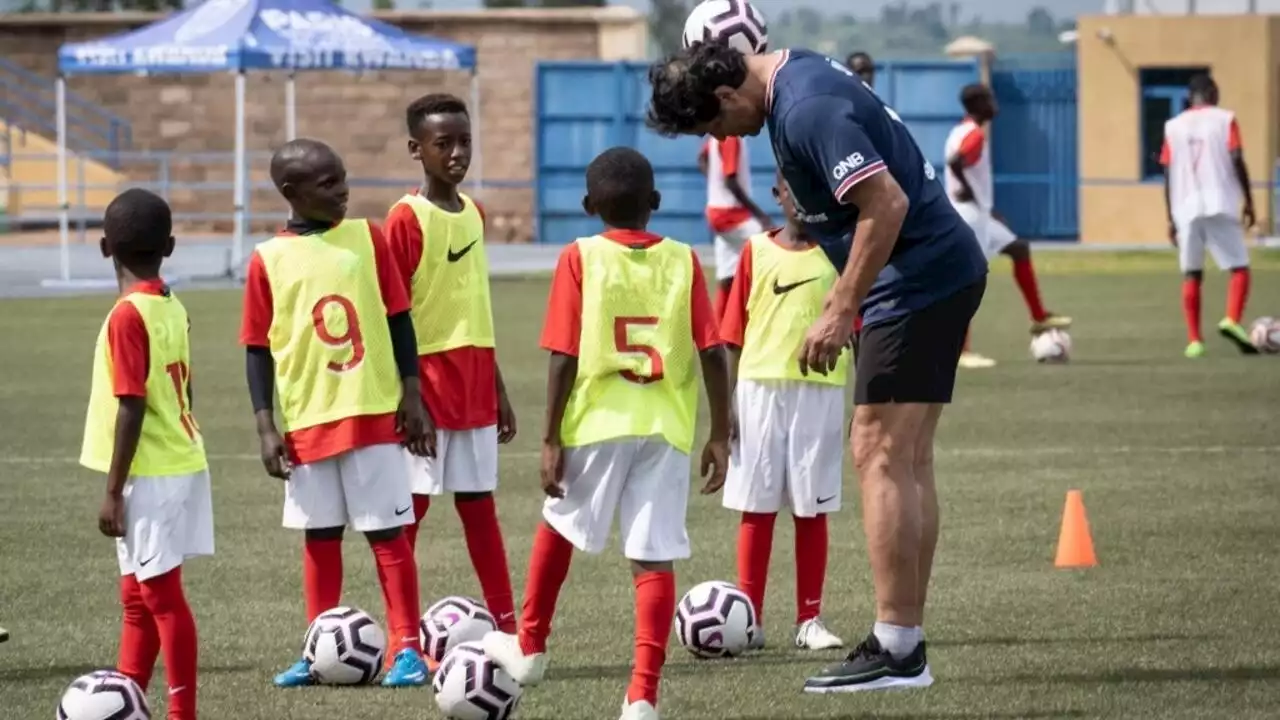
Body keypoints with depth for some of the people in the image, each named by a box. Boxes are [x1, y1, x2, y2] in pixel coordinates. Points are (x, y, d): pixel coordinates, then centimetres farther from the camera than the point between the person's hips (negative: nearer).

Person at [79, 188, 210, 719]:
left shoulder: (127, 316, -17)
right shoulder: (174, 309, 7)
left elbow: (131, 408, -20)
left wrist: (114, 491, -16)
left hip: (151, 476, -9)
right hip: (180, 467, 9)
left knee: (161, 596, -3)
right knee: (140, 597, 16)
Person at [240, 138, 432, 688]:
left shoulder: (366, 238, 0)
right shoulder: (268, 261, -2)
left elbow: (398, 319, 5)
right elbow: (258, 349, 2)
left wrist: (412, 396, 0)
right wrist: (266, 427, -4)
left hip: (374, 412, 0)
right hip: (307, 420, 1)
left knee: (388, 532, 0)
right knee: (320, 536, 10)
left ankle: (405, 648, 3)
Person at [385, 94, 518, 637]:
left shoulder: (474, 214, 11)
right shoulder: (407, 219, -10)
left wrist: (497, 388, 19)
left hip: (474, 386, 6)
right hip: (427, 380, -6)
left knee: (479, 504, 10)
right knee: (410, 508, -2)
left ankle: (507, 626, 11)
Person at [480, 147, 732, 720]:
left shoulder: (580, 258, -2)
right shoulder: (683, 261, 4)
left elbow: (564, 358, -6)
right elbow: (712, 353, -1)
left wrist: (550, 440, -2)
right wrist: (720, 436, 6)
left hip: (597, 424, -1)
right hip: (667, 430, 1)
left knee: (559, 527, 22)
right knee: (653, 559, 0)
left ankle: (529, 648, 35)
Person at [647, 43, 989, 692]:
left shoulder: (806, 113, -21)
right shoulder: (798, 73, 10)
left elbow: (886, 203, -27)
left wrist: (842, 309, -21)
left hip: (917, 282, -10)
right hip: (944, 273, 10)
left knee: (880, 455, -10)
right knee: (910, 460, 10)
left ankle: (894, 651, -11)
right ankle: (907, 642, 12)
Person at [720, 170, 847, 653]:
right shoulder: (757, 252, 6)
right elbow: (733, 334, 7)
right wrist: (727, 402, 2)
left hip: (820, 391, 0)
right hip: (760, 386, 0)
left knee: (812, 509, 3)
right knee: (756, 507, 2)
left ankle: (809, 620, 9)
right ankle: (748, 618, 6)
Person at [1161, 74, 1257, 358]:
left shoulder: (1173, 126, 10)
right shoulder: (1225, 119, 3)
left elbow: (1168, 175, 8)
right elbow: (1237, 162, -5)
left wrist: (1171, 218, 13)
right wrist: (1248, 202, 2)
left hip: (1186, 209, 3)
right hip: (1220, 206, -3)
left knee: (1191, 275, 8)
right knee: (1239, 267, 3)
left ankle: (1194, 340, 1)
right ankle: (1232, 320, -20)